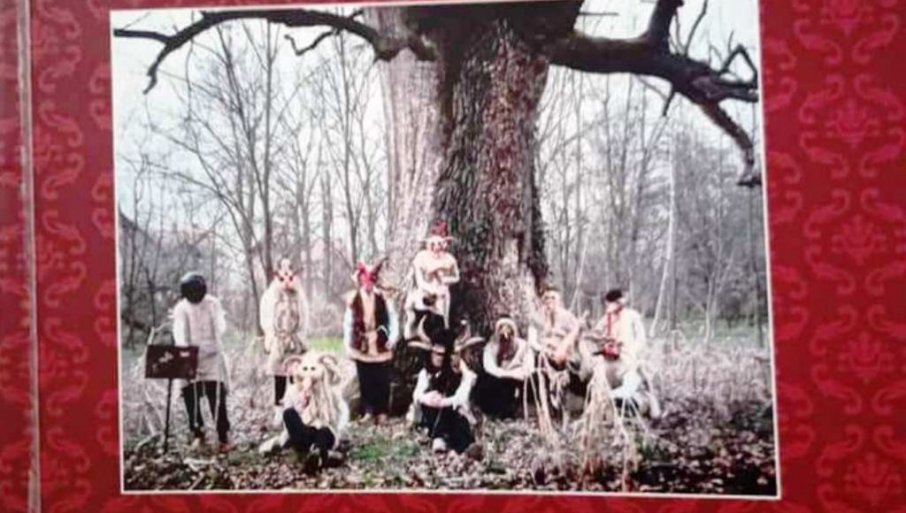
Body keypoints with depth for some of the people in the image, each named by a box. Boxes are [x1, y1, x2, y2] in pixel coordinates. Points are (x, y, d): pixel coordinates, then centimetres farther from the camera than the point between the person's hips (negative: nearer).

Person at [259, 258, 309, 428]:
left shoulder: (298, 295, 7)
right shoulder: (270, 295, 3)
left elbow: (304, 319, 9)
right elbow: (265, 319, 2)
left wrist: (298, 336, -1)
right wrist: (272, 337, -7)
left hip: (296, 342, 1)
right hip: (278, 343, -1)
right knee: (279, 380, 0)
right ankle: (279, 412, 4)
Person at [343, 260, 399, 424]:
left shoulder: (384, 301, -1)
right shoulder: (353, 303, 2)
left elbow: (393, 323, 0)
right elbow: (348, 325, 4)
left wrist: (391, 340, -11)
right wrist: (348, 346, 0)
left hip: (381, 350, -1)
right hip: (362, 351, 1)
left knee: (382, 381, 3)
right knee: (365, 381, 6)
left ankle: (382, 412, 13)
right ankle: (368, 411, 16)